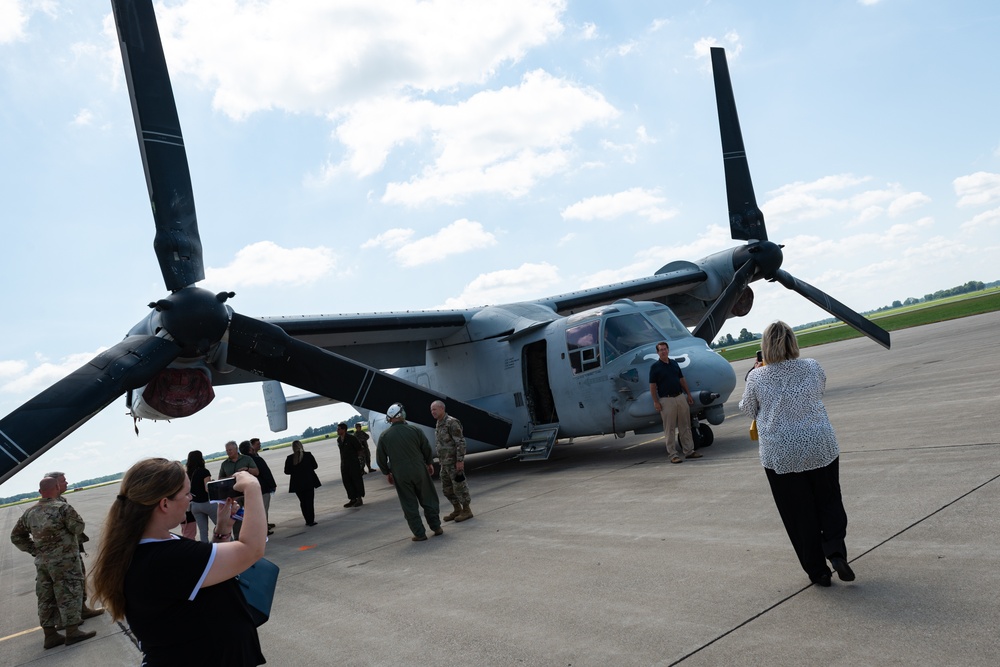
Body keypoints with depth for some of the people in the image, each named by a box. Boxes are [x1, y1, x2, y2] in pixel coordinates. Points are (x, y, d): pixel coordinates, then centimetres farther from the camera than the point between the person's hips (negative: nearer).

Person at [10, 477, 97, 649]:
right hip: (65, 561, -7)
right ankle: (72, 631, 2)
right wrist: (73, 514, 4)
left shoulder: (30, 512, 7)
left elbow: (16, 536, 16)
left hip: (42, 562, 7)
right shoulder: (62, 507, -14)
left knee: (46, 598, 12)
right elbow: (78, 527, -13)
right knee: (69, 595, 0)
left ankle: (50, 635, 18)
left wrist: (34, 550, 15)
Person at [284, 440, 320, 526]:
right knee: (309, 501, 3)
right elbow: (315, 466, 1)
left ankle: (308, 520, 13)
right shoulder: (308, 455, -7)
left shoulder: (289, 458, -4)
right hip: (309, 481, -2)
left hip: (297, 483, 2)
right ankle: (311, 520, -3)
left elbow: (287, 471, -1)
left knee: (303, 502, 13)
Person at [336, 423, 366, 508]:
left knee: (356, 480, 0)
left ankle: (359, 499, 6)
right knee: (347, 481, 6)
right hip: (344, 463, 7)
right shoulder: (338, 440, 8)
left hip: (353, 462, -7)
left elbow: (359, 448, -6)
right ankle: (352, 499, 14)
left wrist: (357, 456, 2)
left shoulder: (351, 438, -13)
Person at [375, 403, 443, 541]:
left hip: (400, 475, 0)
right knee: (428, 499, 12)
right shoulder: (414, 430, -4)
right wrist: (429, 463, 18)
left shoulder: (384, 436, -2)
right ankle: (436, 527, 17)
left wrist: (387, 473, 18)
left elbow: (380, 459, 5)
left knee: (409, 505, 7)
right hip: (419, 470, 0)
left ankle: (419, 534, 9)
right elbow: (427, 449, 3)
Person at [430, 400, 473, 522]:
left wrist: (460, 460, -22)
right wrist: (441, 459, 20)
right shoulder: (438, 424, 13)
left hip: (454, 462, -9)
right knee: (447, 488, 13)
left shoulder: (451, 422, -15)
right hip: (445, 463, 9)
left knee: (459, 487, -1)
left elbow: (460, 442, -19)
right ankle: (457, 510, 25)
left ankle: (466, 511, 11)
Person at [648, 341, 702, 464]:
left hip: (681, 397, 5)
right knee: (669, 429, -1)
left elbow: (682, 380, 16)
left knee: (685, 426, 9)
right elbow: (652, 386, -6)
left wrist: (688, 394, 12)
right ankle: (673, 454, 5)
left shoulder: (674, 363, 11)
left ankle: (689, 451, 17)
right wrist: (655, 402, -11)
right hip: (666, 400, -5)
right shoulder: (655, 367, -4)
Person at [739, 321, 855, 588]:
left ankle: (817, 571, 15)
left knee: (799, 514, 9)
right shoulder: (813, 368, -3)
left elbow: (748, 410, 8)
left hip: (779, 456, -1)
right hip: (821, 448, 2)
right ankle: (836, 551, 0)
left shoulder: (757, 378, -8)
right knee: (829, 502, 19)